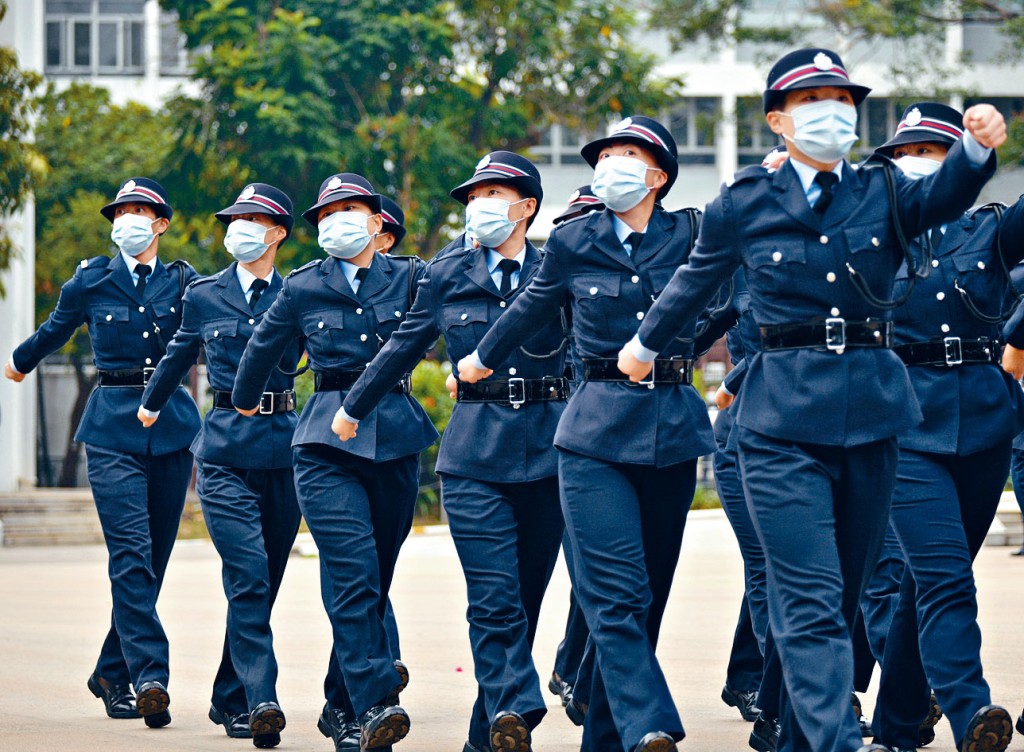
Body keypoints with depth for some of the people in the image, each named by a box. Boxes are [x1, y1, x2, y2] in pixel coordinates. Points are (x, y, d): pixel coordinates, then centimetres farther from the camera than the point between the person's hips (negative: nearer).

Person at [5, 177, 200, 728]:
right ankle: (150, 677, -24)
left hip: (171, 428, 3)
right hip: (112, 428, -3)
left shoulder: (183, 282, 7)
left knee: (153, 558, 6)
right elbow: (53, 331, 23)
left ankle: (111, 673, 20)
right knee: (132, 554, -17)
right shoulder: (90, 282, 4)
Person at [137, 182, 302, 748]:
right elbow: (179, 354, 25)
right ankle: (260, 701, -22)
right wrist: (151, 403, 37)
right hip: (226, 448, -2)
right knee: (248, 575, -16)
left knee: (264, 580, 8)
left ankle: (228, 700, 22)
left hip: (284, 444, 2)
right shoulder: (203, 295, 7)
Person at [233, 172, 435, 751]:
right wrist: (245, 404, 32)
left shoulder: (409, 277, 7)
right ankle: (375, 703, -24)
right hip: (327, 439, -2)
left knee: (375, 578, 7)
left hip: (397, 438, 2)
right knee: (353, 572, -18)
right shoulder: (302, 288, 7)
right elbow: (262, 353, 22)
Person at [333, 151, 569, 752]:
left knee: (525, 596, 6)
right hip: (474, 450, 0)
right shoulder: (449, 273, 9)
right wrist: (353, 408, 25)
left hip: (548, 450, 1)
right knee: (494, 599, -14)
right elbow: (406, 345, 18)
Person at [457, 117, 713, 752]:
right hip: (597, 431, -2)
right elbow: (532, 309, 21)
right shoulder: (573, 242, 6)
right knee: (617, 594, -16)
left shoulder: (689, 236, 5)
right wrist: (481, 360, 35)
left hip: (672, 430, 2)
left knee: (648, 594, 6)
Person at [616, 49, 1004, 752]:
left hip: (873, 411, 3)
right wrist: (645, 346, 32)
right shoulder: (746, 203, 4)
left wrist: (978, 147, -34)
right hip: (784, 421, -3)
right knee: (812, 600, -14)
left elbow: (944, 195, -13)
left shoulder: (884, 192, 8)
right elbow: (694, 283, 20)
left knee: (844, 595, 11)